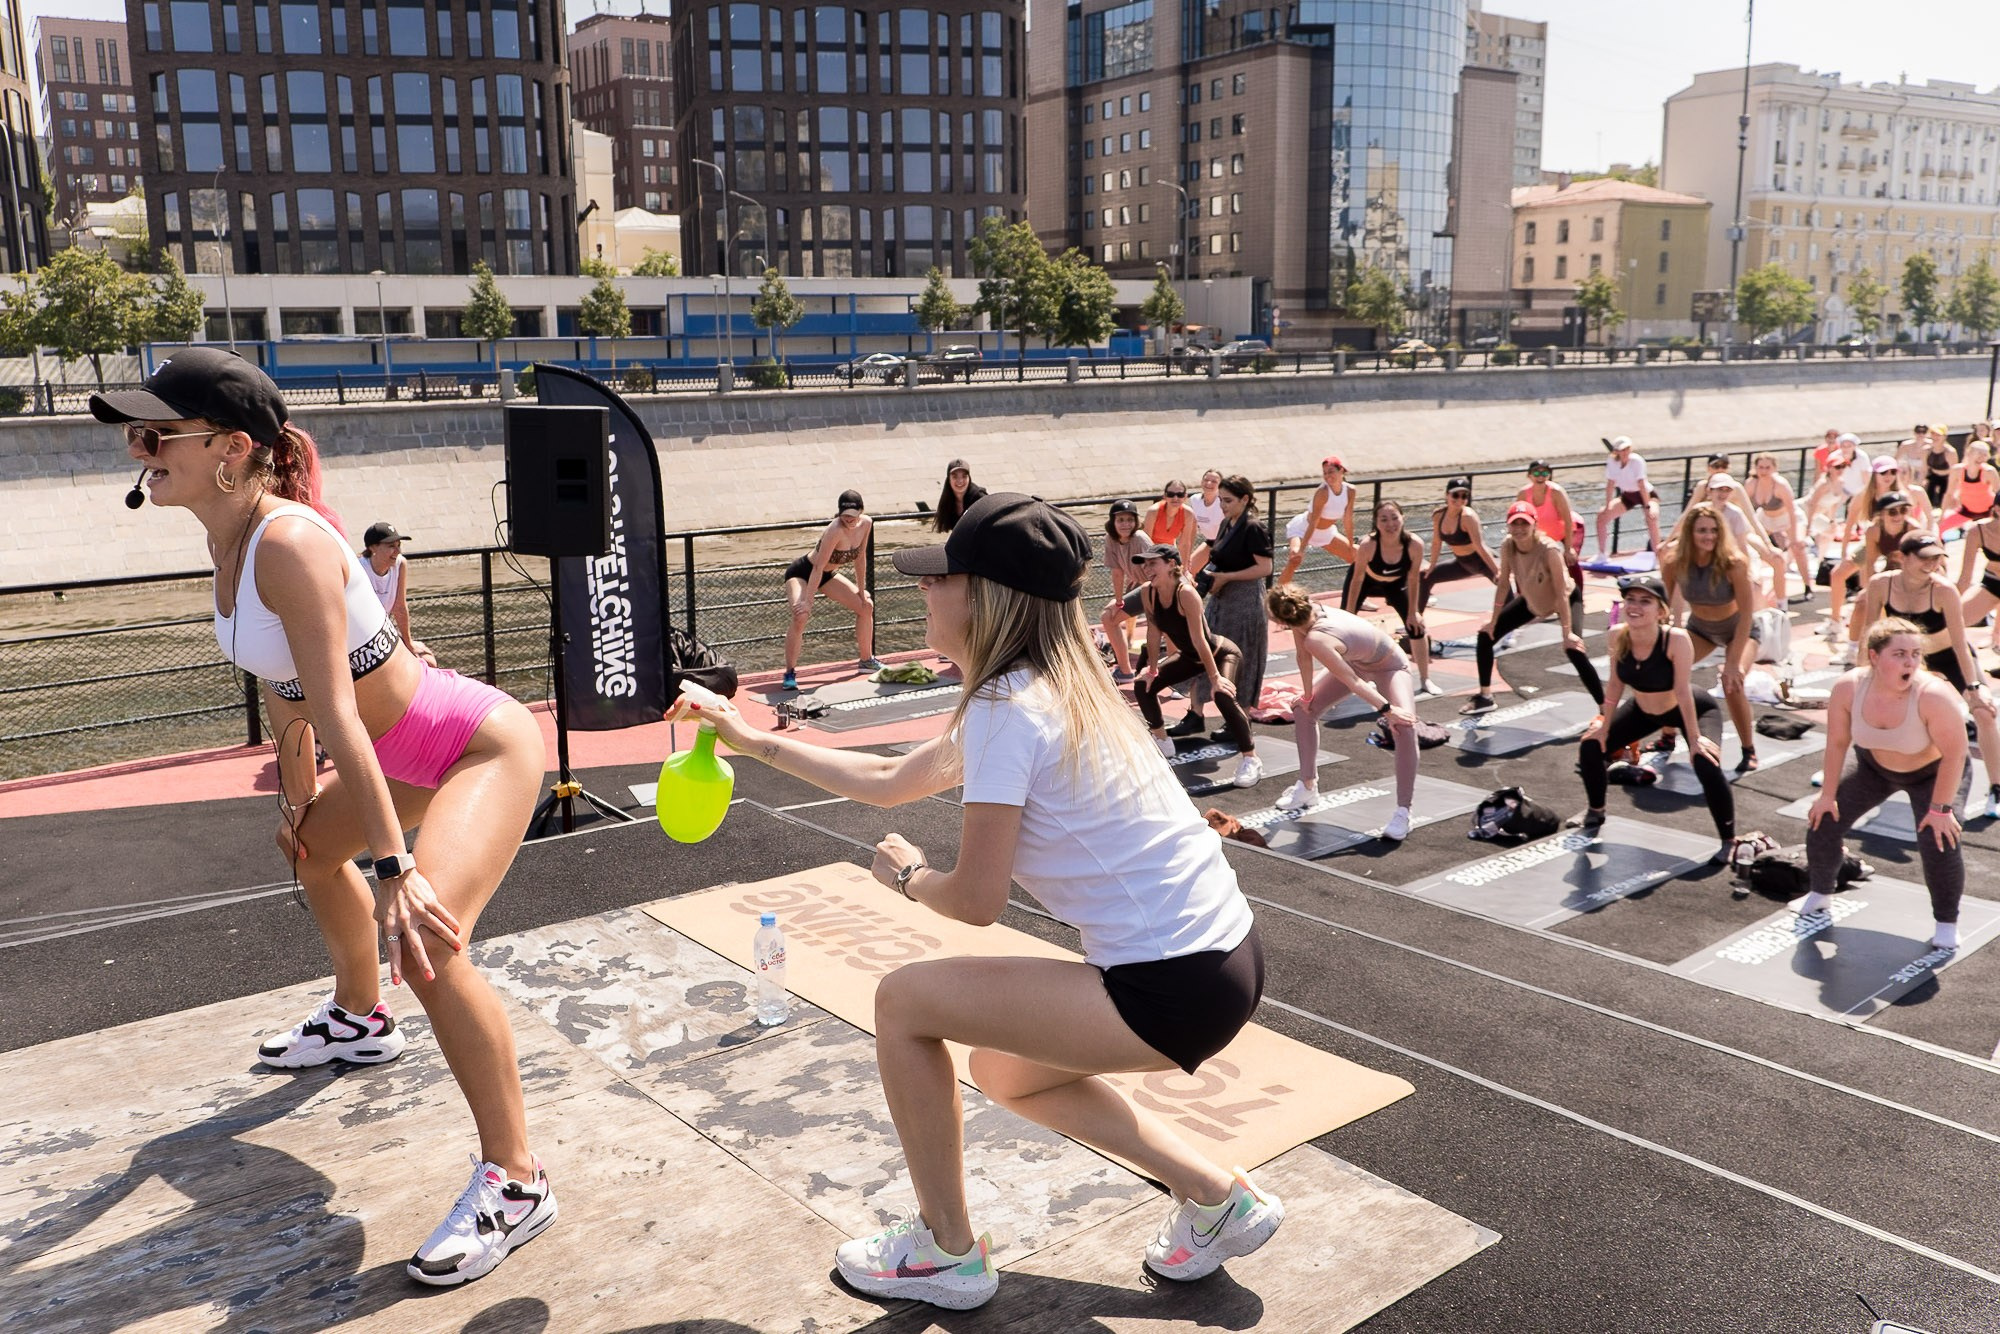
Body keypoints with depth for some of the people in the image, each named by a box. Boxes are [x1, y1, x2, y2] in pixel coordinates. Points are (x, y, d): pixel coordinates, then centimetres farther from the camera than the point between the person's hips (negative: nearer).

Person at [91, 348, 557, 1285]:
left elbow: (336, 711, -35)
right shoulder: (228, 538, 0)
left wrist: (393, 866, -37)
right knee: (312, 845, 33)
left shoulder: (288, 541, -28)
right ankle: (360, 1021, 60)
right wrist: (298, 794, 21)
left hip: (486, 748, -11)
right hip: (407, 752, 11)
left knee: (426, 940, -27)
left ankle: (514, 1182, -12)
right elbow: (284, 686, 12)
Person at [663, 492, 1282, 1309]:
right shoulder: (1051, 690, 12)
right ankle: (1220, 1201, 28)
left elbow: (976, 901, -17)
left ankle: (946, 1253, 16)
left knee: (904, 1002, -1)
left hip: (1173, 988, -10)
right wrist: (751, 739, 25)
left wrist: (908, 876, 6)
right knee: (1004, 1068, 27)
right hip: (1221, 957, 10)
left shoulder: (1007, 709, -18)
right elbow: (889, 782, 22)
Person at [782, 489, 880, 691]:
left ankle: (866, 660, 29)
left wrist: (861, 591, 2)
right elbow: (818, 567, -33)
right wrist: (807, 601, -34)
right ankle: (790, 672, -21)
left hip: (827, 574, 8)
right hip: (801, 573, -8)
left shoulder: (866, 524, -13)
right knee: (801, 614, -32)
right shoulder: (836, 530, -34)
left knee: (866, 606, 11)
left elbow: (860, 559, 0)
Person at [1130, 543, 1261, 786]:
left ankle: (1251, 760, -22)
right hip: (1190, 656, 8)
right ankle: (1162, 741, 26)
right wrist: (1152, 669, 3)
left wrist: (1214, 677, -27)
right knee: (1143, 686, 7)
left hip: (1220, 653, -8)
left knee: (1222, 694, -32)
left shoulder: (1186, 593, -34)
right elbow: (1153, 632, -3)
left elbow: (1199, 639, -32)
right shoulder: (1147, 592, -15)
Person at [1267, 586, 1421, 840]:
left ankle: (1402, 812, -23)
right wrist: (1308, 694, 2)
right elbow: (1303, 656, -6)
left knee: (1404, 727, -30)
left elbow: (1351, 681, -37)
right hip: (1355, 660, 9)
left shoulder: (1316, 639, -43)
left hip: (1390, 666, -9)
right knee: (1304, 710, 7)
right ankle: (1308, 786, 22)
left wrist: (1387, 709, -32)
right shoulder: (1306, 615, -22)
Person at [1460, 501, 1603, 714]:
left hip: (1567, 599, -6)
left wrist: (1567, 633, -31)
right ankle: (1484, 696, 20)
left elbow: (1561, 593, -32)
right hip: (1532, 601, 6)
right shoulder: (1507, 547, -20)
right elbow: (1503, 584, -6)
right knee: (1486, 634, 2)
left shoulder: (1549, 549, -35)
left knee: (1574, 649, -27)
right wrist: (1493, 621, -1)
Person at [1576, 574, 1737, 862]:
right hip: (1643, 710, 5)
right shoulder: (1618, 635, -23)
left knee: (1707, 765, -27)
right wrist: (1605, 726, -2)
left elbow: (1682, 691, -30)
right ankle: (1596, 812, 26)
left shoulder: (1676, 639, -37)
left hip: (1694, 710, -5)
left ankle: (1729, 841, -5)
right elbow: (1615, 683, -10)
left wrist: (1694, 738, -23)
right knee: (1590, 747, -2)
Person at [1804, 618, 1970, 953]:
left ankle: (1946, 923, 6)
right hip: (1873, 765, 4)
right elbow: (1837, 742, -13)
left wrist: (1940, 809, -24)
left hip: (1933, 771, -3)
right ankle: (1820, 894, 27)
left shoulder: (1933, 695, -37)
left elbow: (1954, 754, -28)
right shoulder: (1848, 687, -27)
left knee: (1939, 843, -19)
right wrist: (1828, 795, -7)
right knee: (1823, 822, -1)